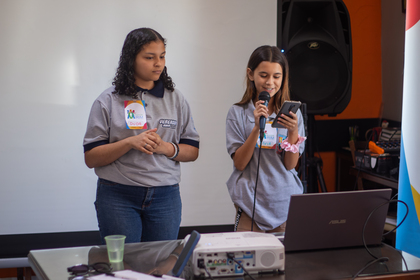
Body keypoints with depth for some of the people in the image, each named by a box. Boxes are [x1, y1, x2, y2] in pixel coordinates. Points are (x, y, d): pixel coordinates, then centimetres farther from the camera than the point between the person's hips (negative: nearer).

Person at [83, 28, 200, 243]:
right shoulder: (108, 101, 0)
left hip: (165, 196, 2)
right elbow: (91, 158, -4)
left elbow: (192, 151, 9)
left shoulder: (175, 99, 8)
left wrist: (166, 148, -10)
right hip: (118, 197, -2)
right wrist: (129, 143, -17)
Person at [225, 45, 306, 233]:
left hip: (286, 202, 2)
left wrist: (293, 132, -16)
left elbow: (291, 164, -1)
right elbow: (239, 163, -8)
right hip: (251, 205, -2)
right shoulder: (237, 113, -1)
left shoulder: (292, 113, 4)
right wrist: (257, 127, -18)